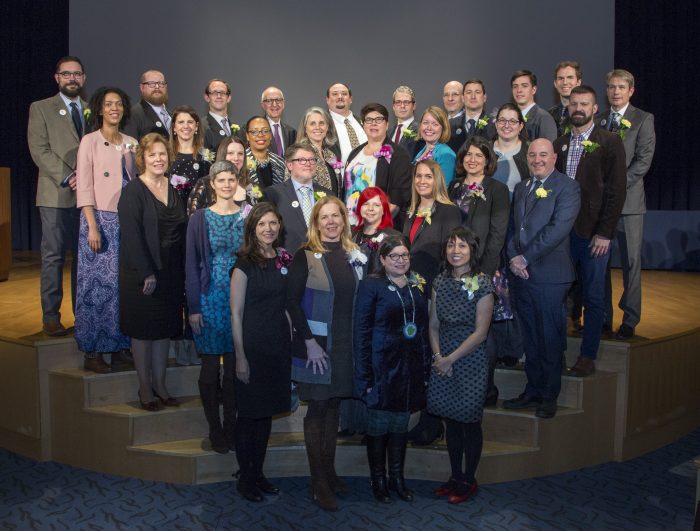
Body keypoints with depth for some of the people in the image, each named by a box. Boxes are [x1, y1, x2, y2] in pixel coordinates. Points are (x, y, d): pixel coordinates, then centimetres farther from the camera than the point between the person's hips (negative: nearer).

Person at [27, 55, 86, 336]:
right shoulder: (40, 108, 7)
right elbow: (39, 150, -3)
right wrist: (67, 178, -14)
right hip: (56, 195, -3)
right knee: (53, 257, 0)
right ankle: (51, 317, 6)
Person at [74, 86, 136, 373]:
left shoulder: (131, 143, 13)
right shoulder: (90, 141, 0)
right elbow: (84, 187, -7)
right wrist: (93, 226, -14)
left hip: (128, 220, 5)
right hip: (101, 219, -4)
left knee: (124, 285, 5)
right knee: (97, 284, -3)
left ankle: (119, 347, 15)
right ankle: (92, 352, 6)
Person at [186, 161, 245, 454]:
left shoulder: (247, 216, 5)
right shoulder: (200, 218, 0)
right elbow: (191, 264, -1)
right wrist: (193, 308, -6)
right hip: (210, 298, -1)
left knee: (234, 366, 8)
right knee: (211, 366, 4)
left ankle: (230, 427, 21)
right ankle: (214, 429, 18)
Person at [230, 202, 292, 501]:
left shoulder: (285, 260, 7)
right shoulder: (245, 263, -8)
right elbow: (236, 313, -9)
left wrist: (291, 343, 7)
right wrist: (240, 356, -12)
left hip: (279, 345, 5)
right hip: (252, 345, -5)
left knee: (267, 412, 14)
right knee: (249, 414, 6)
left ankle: (258, 473, 29)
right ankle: (245, 478, 22)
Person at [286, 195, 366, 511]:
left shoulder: (356, 256, 7)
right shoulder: (306, 256, -7)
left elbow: (362, 299, 11)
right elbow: (292, 301, -10)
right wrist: (309, 341, -16)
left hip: (346, 344, 4)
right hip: (316, 344, -4)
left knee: (333, 406, 14)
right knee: (317, 408, 3)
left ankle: (329, 470, 27)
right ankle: (318, 481, 14)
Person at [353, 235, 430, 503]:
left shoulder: (418, 286, 8)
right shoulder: (371, 285, -8)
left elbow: (424, 327, 12)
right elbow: (361, 331, -10)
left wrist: (426, 367, 6)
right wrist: (365, 376, -14)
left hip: (411, 368, 5)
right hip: (382, 367, -5)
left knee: (401, 425, 15)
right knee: (379, 426, 7)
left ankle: (397, 477, 29)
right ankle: (378, 479, 24)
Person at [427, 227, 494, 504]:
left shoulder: (482, 284, -11)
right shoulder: (440, 282, 4)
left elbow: (480, 332, -13)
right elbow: (434, 325, 6)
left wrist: (451, 359, -12)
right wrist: (438, 356, -7)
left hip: (470, 362, -4)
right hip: (443, 361, 5)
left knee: (470, 423, 7)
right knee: (451, 421, 14)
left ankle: (469, 480, 24)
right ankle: (455, 476, 29)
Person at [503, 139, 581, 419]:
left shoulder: (567, 187, -5)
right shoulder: (521, 188, 17)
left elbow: (558, 228, -15)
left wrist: (525, 258, -15)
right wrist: (513, 257, -2)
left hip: (550, 274, -6)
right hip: (522, 274, 6)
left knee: (551, 338, 4)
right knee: (530, 337, 14)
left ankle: (549, 396, 16)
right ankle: (532, 390, 25)